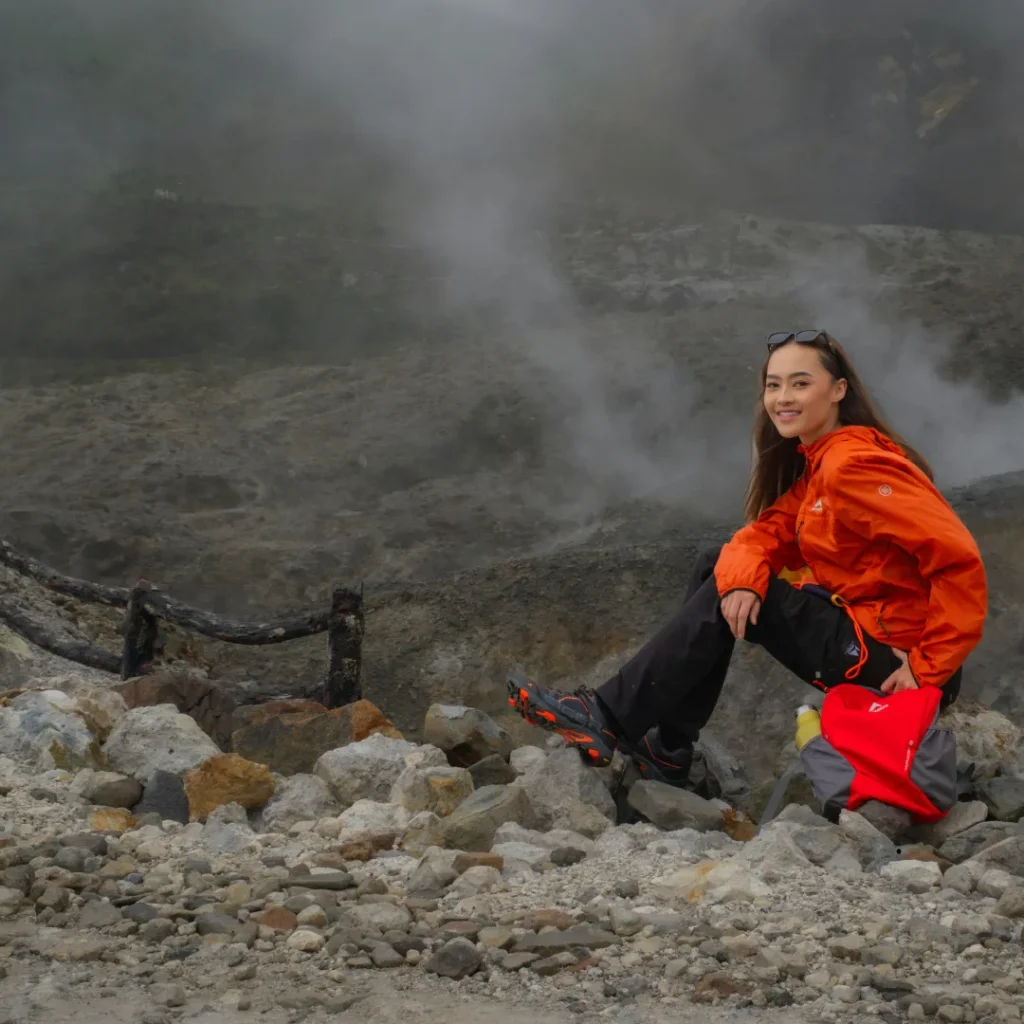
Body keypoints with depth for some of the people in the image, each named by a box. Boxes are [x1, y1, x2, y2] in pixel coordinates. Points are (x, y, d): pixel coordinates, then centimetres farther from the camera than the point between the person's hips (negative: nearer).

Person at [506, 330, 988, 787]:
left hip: (891, 661, -10)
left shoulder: (854, 464, -18)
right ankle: (668, 750, 6)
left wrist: (930, 669, -23)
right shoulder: (813, 464, 12)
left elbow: (958, 558, -25)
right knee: (719, 571, 8)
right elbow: (764, 534, 6)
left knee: (723, 600, -11)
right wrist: (742, 578, -18)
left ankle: (609, 719, -6)